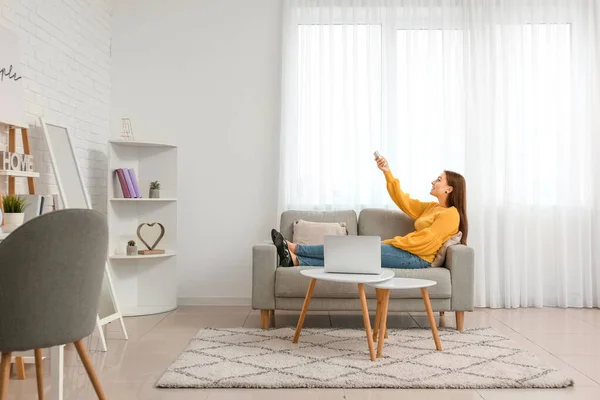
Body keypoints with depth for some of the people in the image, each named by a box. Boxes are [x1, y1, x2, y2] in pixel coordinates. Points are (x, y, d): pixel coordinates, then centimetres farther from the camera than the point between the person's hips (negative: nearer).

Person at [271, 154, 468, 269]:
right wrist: (387, 173, 10)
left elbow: (424, 241, -15)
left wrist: (389, 243, -10)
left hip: (417, 258, -8)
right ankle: (295, 260, -22)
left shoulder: (450, 214, -7)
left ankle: (293, 248, -15)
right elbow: (403, 201, 19)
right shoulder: (432, 207, 21)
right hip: (407, 253, 8)